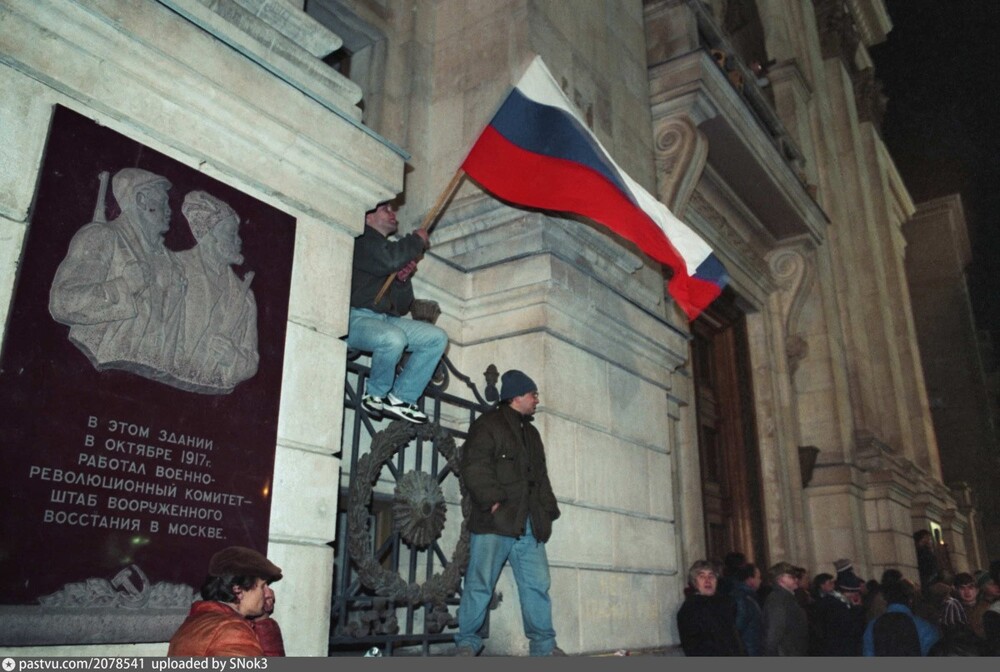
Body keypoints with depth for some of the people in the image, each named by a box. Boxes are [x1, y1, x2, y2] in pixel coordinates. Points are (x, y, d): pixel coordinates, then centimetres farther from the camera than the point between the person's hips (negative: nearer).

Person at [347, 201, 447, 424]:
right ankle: (375, 396, -11)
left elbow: (402, 307, 21)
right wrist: (417, 240, -6)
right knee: (393, 338, -37)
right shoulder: (363, 241, 1)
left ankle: (400, 398, -6)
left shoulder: (390, 251, 24)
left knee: (437, 338, -4)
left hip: (385, 319, 8)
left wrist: (403, 280, 1)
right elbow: (389, 260, -23)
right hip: (356, 318, -8)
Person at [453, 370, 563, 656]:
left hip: (529, 525, 7)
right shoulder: (487, 425, 0)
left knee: (538, 585, 5)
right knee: (479, 584, -2)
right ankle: (467, 643, 9)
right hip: (494, 522, -7)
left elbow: (542, 477, 26)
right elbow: (474, 468, -11)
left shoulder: (532, 433, 25)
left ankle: (544, 644, 14)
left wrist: (548, 510, 15)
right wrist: (493, 500, -19)